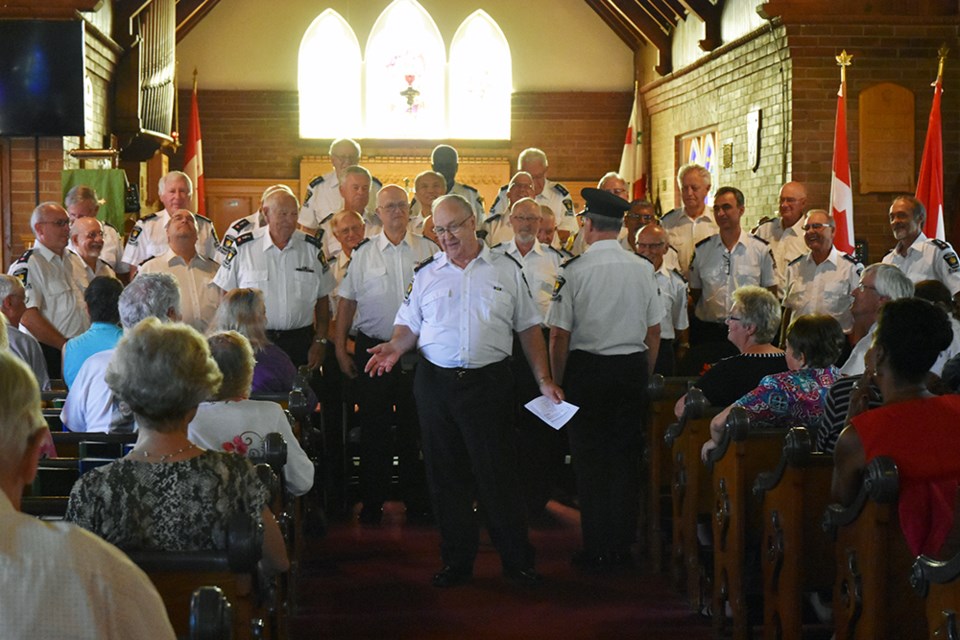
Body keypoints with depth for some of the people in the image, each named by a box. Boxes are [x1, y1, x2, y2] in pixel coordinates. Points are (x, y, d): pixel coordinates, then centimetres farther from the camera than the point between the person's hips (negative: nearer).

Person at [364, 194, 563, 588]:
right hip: (435, 382, 3)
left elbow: (529, 328, 8)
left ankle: (517, 560, 8)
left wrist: (544, 379, 2)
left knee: (498, 472, -2)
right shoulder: (426, 275, 11)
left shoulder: (506, 271, 6)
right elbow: (409, 325, 13)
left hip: (489, 382, -2)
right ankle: (457, 561, 17)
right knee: (446, 474, 6)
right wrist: (396, 346, -9)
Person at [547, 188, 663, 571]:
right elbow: (654, 330, 6)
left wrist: (558, 381, 1)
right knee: (627, 457, 10)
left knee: (590, 458, 4)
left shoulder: (574, 271, -11)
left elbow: (559, 335, -10)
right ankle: (622, 547, 17)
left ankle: (596, 552, 9)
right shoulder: (643, 269, 1)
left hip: (587, 369, -3)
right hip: (632, 368, 3)